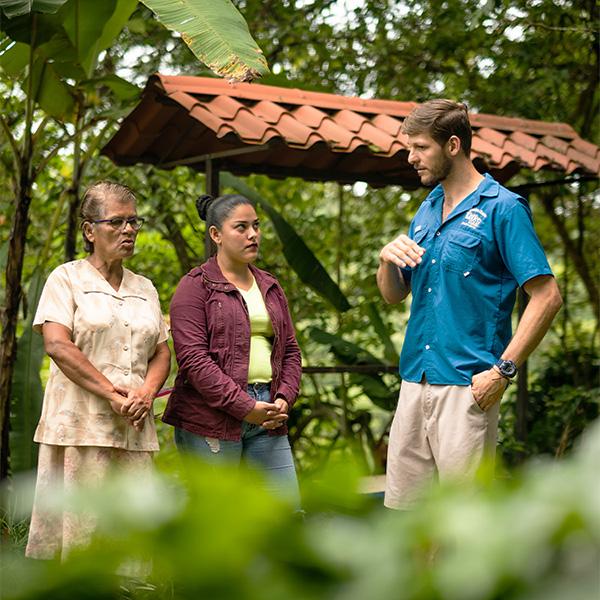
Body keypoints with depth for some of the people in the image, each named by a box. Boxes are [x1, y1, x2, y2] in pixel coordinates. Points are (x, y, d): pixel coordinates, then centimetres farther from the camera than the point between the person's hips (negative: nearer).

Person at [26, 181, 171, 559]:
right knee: (77, 521, -7)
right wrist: (112, 394, -14)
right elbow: (57, 345, -9)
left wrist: (146, 393, -5)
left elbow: (162, 352, 17)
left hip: (134, 428, 5)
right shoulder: (67, 279, 3)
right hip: (81, 424, -5)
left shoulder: (145, 288, 19)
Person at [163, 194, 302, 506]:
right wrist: (244, 407, -17)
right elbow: (193, 358, -13)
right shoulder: (195, 286, -3)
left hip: (267, 419, 6)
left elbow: (290, 351, 18)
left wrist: (284, 398, -1)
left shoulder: (270, 287, 18)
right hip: (212, 420, -6)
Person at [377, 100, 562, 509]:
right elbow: (394, 295, 21)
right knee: (403, 505, 11)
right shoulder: (427, 210, 16)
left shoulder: (503, 208, -7)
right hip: (415, 379, 7)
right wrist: (388, 259, -1)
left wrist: (503, 371, -17)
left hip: (468, 385, -7)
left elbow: (547, 296, -12)